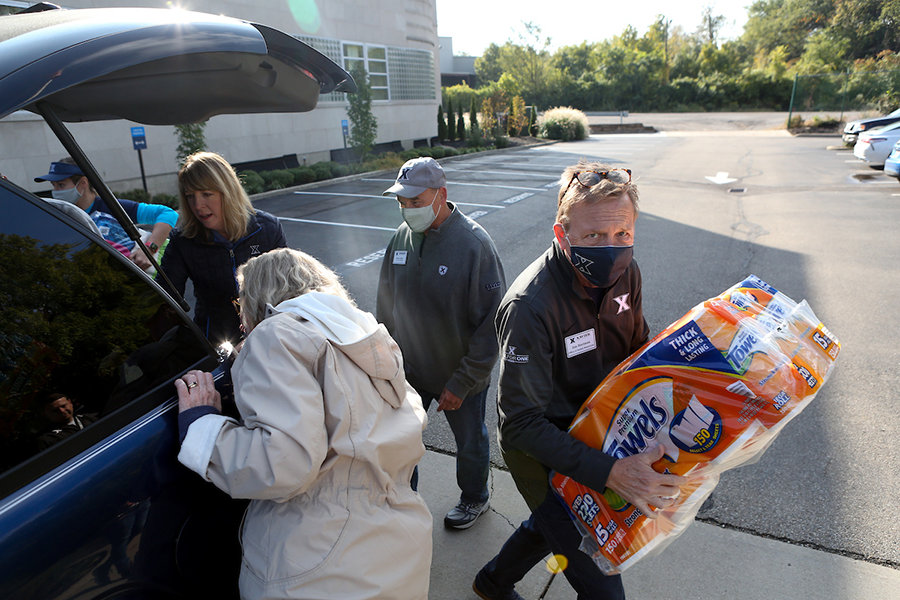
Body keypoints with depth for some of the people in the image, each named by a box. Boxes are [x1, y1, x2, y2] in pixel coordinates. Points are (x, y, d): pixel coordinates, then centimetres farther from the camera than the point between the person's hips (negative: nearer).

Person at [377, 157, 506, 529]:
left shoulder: (474, 244, -24)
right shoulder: (401, 237, -7)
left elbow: (492, 324, -21)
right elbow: (386, 306, 5)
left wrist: (461, 384, -18)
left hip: (460, 376, -4)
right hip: (408, 373, 4)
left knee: (470, 443, 20)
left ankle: (474, 498, 50)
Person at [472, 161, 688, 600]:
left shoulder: (624, 273, -12)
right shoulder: (530, 307, -35)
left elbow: (637, 348, 6)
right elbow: (520, 423, -32)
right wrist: (609, 472, -39)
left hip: (595, 435, 7)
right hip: (542, 451, -7)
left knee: (553, 523, 31)